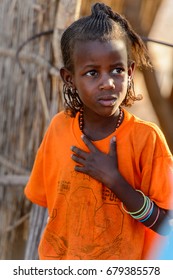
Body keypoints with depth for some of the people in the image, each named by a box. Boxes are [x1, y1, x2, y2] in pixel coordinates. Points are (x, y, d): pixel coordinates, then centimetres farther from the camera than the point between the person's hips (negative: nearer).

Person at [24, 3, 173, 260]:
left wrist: (114, 180, -25)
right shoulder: (59, 127, -9)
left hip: (123, 259, -2)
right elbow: (48, 199, 4)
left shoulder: (146, 138, -18)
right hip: (59, 257, 2)